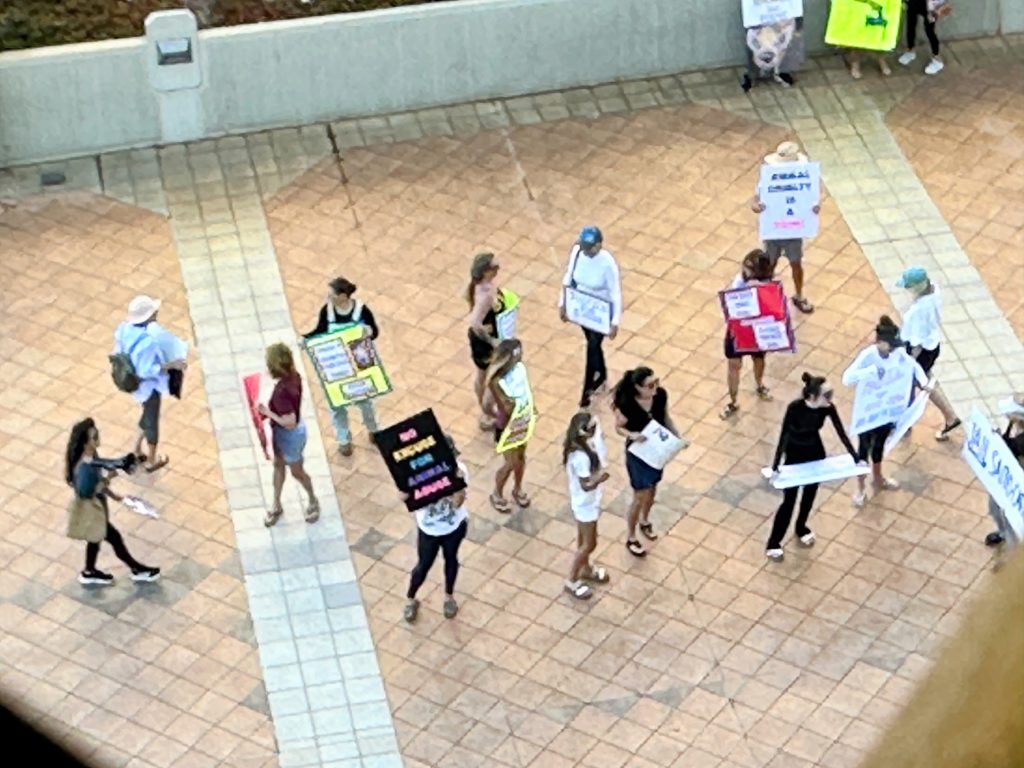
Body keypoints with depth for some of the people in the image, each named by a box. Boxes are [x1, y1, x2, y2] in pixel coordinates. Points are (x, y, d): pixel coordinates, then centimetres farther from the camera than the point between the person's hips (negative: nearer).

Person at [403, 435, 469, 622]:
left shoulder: (459, 470, -23)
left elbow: (458, 502, -29)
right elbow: (404, 497, -31)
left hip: (455, 526, 1)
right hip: (429, 529, -1)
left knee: (451, 560, 25)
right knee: (424, 566, 14)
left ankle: (449, 596, 51)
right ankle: (410, 599, 41)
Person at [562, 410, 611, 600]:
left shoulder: (578, 445, -11)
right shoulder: (581, 457, -38)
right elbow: (586, 485, -33)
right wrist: (599, 478, -48)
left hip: (584, 501, 9)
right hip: (586, 504, -9)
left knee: (584, 539, 29)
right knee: (589, 544, 8)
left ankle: (585, 569, 52)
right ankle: (572, 581, 25)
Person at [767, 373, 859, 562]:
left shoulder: (828, 408, -22)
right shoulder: (795, 408, -34)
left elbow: (841, 433, -11)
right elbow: (783, 437, -28)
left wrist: (856, 458, -12)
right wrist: (775, 467, -29)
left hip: (815, 453, 4)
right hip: (794, 455, -4)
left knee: (810, 494, 21)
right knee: (789, 500, 3)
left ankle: (801, 528, 48)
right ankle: (773, 544, 18)